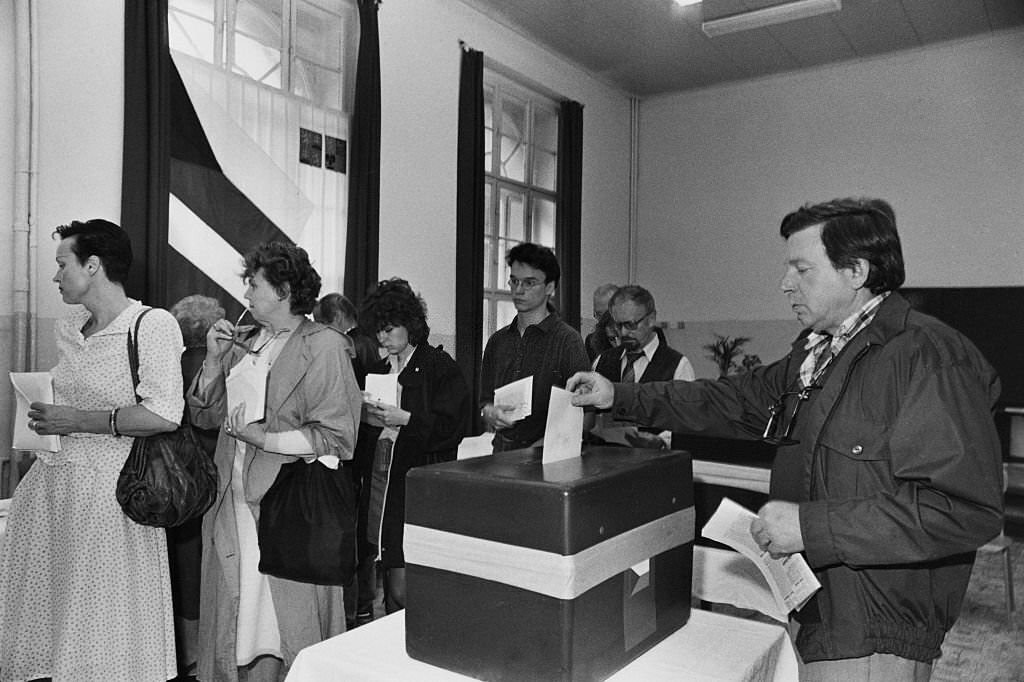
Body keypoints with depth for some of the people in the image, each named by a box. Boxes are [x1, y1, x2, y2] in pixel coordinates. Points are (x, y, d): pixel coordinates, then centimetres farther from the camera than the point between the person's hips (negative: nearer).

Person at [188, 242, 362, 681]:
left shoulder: (323, 345, -7)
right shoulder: (244, 343, 14)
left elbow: (336, 436, -14)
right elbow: (205, 416, 15)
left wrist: (264, 438, -19)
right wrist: (214, 360, 3)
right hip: (233, 498, 6)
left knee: (284, 620, 1)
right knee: (233, 611, 13)